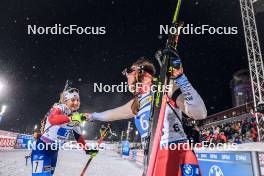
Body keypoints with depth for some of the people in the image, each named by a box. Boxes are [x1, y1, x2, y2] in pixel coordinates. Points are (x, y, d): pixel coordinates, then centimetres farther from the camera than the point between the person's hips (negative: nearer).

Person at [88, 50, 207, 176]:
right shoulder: (136, 103, 18)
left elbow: (200, 114, -15)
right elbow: (111, 114, 35)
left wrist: (180, 78, -20)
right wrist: (90, 116, 48)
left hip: (178, 157, -6)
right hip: (153, 162, 7)